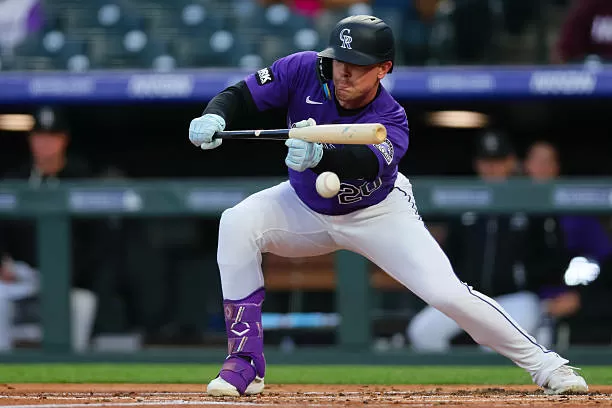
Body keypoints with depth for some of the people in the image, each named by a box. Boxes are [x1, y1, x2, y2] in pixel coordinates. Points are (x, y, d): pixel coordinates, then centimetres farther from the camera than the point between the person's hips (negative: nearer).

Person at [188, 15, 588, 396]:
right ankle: (246, 364, -19)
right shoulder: (305, 71, -23)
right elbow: (239, 95, -18)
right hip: (306, 205, 3)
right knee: (238, 223, -26)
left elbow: (366, 163, -52)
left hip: (377, 214, -3)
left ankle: (540, 362, 5)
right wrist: (213, 119, -42)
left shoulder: (391, 121, -31)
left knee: (446, 292, -17)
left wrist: (318, 156, -73)